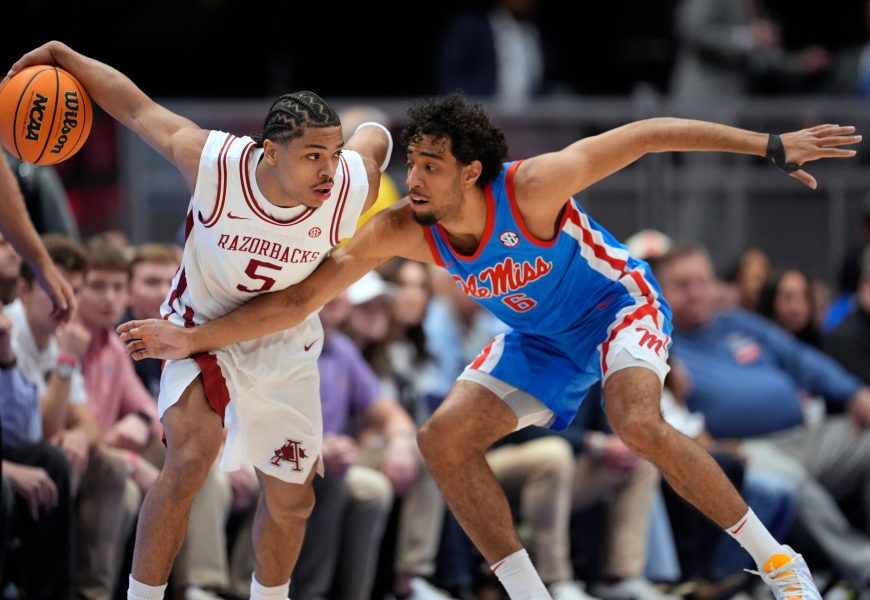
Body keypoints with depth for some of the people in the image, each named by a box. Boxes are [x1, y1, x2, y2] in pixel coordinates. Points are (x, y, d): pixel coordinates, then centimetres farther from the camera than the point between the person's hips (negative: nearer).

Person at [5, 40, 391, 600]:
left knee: (292, 500, 10)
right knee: (190, 459, -25)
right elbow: (136, 106, -18)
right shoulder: (212, 160, -33)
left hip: (286, 343, 3)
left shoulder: (353, 187, -28)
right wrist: (63, 56, -15)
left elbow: (375, 137, -4)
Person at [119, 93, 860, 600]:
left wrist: (771, 147, -26)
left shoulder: (531, 188, -35)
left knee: (640, 425, -32)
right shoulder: (401, 232, -22)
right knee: (444, 439, -9)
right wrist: (190, 340, -25)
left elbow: (646, 135, -27)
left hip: (618, 304, -6)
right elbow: (298, 300, -17)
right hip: (539, 339, 6)